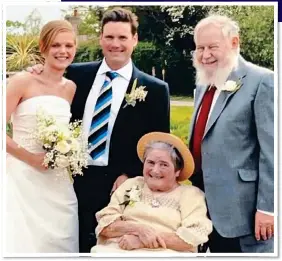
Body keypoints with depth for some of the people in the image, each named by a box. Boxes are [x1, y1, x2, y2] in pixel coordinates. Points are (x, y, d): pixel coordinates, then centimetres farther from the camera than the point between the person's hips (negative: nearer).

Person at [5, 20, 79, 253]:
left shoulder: (71, 88, 10)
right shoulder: (22, 81, -5)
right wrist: (31, 158, -14)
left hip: (59, 185, 5)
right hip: (23, 179, -5)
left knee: (59, 242, 7)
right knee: (24, 242, -3)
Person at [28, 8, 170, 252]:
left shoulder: (155, 89, -2)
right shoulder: (77, 74, 5)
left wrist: (130, 175, -10)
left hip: (121, 186, -2)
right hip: (77, 181, 2)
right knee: (80, 250, 12)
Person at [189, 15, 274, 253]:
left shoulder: (262, 81, -12)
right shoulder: (204, 85, 13)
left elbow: (272, 151, -16)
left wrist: (267, 207, -17)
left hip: (242, 209, -7)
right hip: (209, 206, 8)